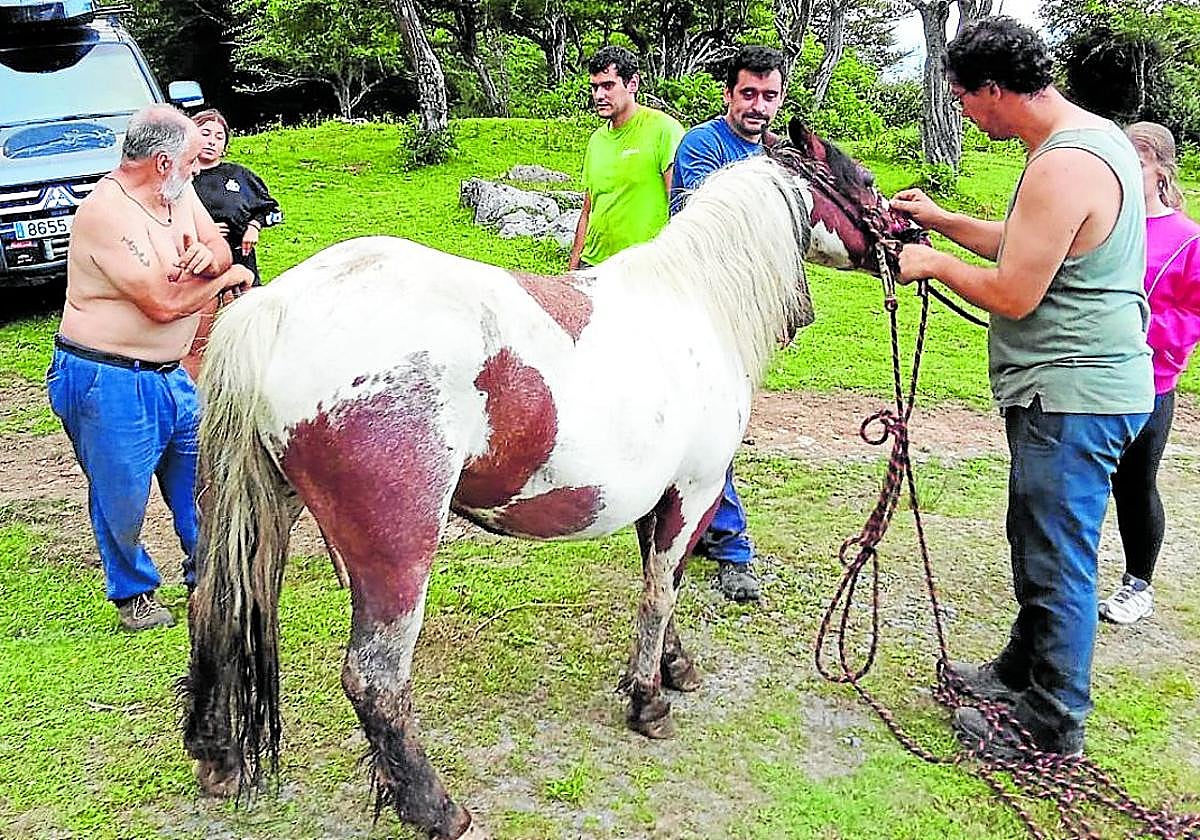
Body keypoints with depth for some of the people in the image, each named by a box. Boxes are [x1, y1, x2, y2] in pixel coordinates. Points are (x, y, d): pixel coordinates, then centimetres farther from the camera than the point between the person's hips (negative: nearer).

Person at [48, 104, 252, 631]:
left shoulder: (176, 193, 4)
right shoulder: (106, 213, -22)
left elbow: (221, 250, 10)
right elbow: (163, 303, -25)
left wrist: (208, 256, -15)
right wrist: (228, 277, -10)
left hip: (168, 374, 8)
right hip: (108, 382, -8)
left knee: (200, 472, 15)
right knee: (123, 496, 6)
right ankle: (133, 594, 28)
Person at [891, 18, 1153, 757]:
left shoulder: (1063, 167, -23)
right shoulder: (1092, 137, 11)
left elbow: (1013, 294, -22)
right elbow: (1029, 249, 20)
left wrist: (936, 264, -7)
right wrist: (941, 220, 18)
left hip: (1073, 396, -11)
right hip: (1074, 386, 11)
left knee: (1057, 561, 1)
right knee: (1038, 543, 23)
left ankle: (1054, 729, 16)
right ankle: (1022, 671, 41)